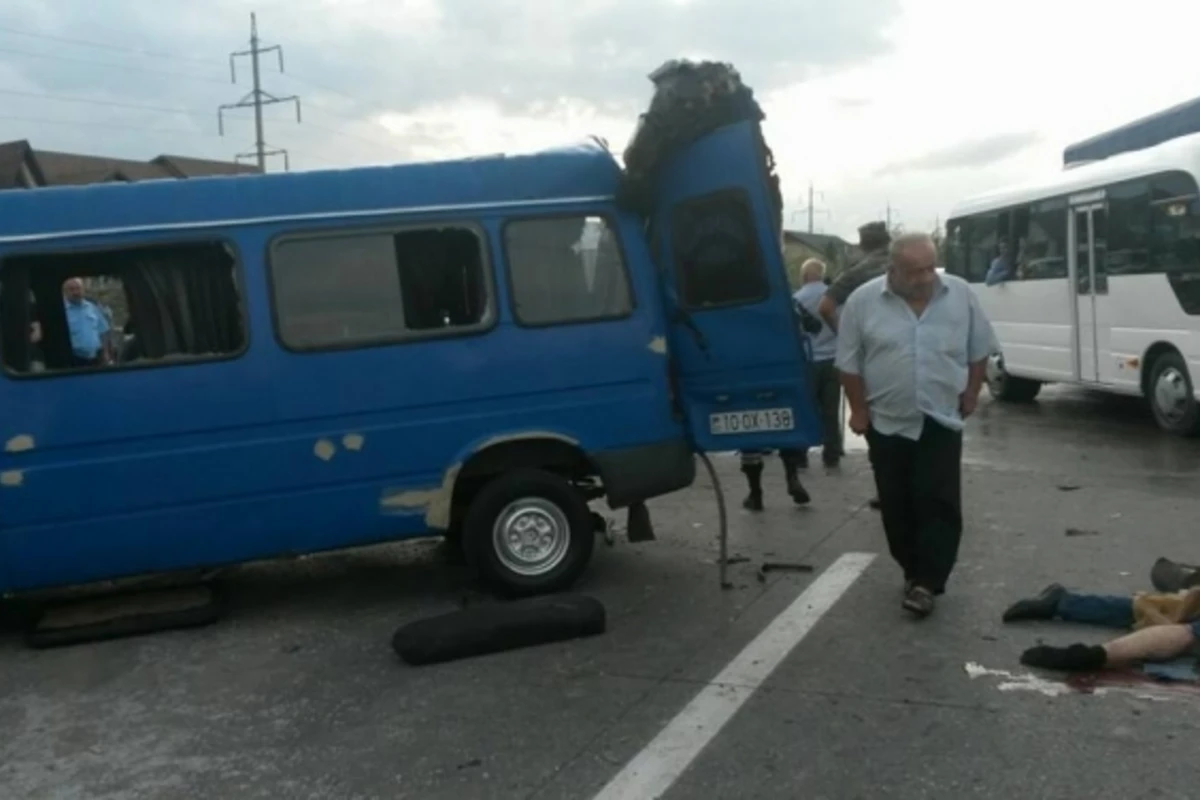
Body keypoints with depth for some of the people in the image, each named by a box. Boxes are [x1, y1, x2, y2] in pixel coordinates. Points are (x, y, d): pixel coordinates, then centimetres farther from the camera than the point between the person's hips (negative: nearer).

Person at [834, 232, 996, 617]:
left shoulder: (961, 295, -2)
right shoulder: (863, 302, -7)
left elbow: (978, 351, 8)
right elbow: (849, 363, -2)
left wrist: (970, 396, 3)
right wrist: (859, 411, -3)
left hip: (942, 421, 0)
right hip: (887, 422, 0)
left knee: (940, 503, -5)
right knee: (898, 506, 7)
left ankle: (926, 582, -2)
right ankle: (913, 571, 22)